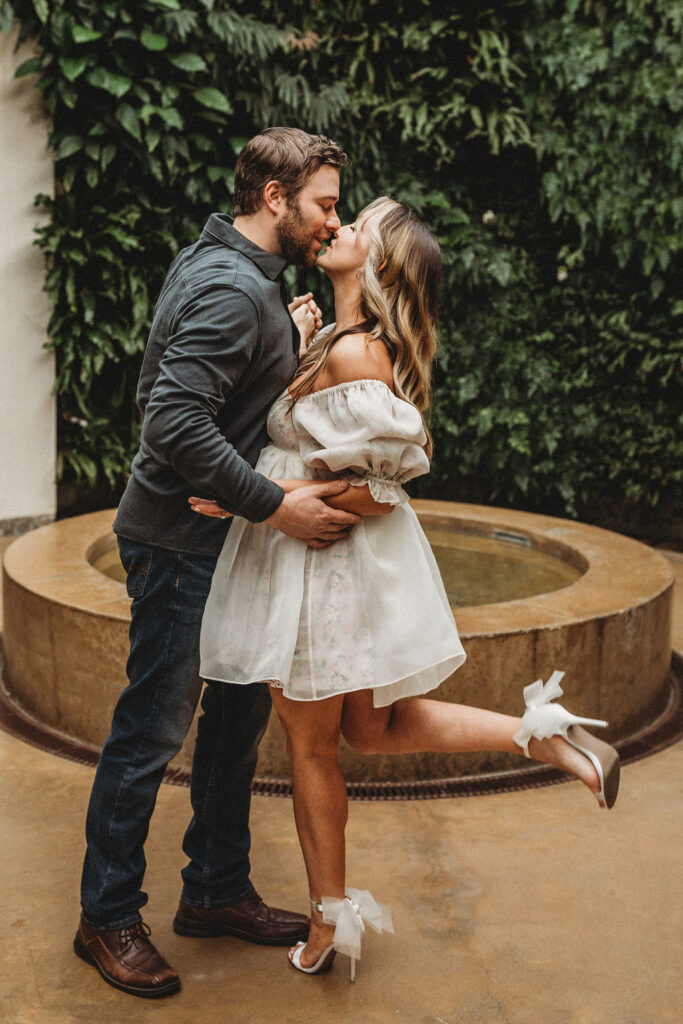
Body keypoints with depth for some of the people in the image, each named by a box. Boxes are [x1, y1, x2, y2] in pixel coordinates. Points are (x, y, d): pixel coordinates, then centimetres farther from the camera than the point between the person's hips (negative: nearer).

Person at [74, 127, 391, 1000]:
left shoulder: (235, 272, 12)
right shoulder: (231, 287, -21)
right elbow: (175, 420, -30)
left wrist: (289, 342, 5)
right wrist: (277, 506, -27)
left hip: (221, 537, 10)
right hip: (179, 541, -10)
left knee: (239, 711, 16)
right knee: (153, 730, 0)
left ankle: (218, 892, 30)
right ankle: (107, 920, 16)